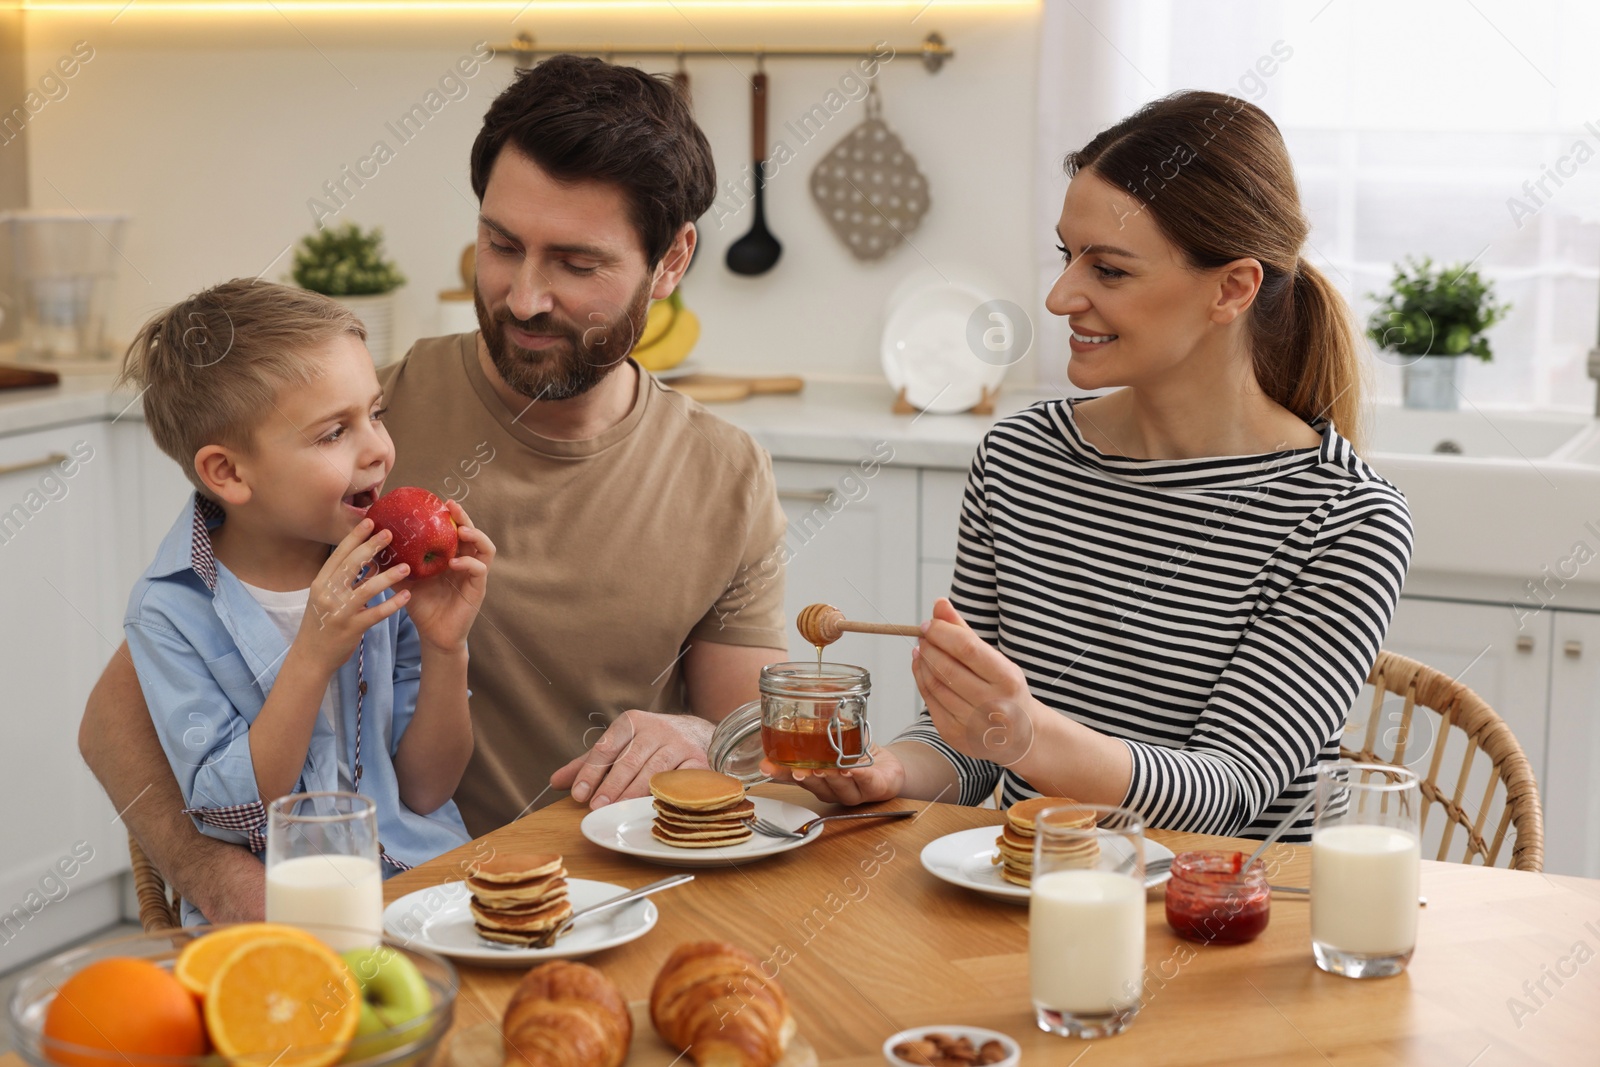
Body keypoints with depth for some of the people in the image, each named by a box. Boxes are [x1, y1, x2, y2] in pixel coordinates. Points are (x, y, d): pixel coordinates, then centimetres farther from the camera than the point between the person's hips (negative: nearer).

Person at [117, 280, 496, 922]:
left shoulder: (387, 574, -1)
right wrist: (313, 657, -22)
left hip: (420, 873, 2)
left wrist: (444, 651, -13)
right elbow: (234, 814, -13)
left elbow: (424, 793, 2)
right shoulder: (171, 611, -9)